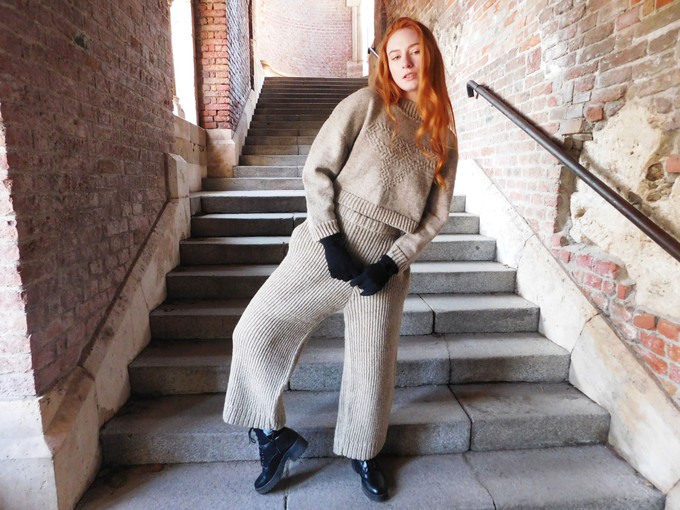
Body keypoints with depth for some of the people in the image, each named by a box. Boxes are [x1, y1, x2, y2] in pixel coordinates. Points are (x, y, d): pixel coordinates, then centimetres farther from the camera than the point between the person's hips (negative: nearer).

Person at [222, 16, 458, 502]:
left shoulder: (443, 140, 11)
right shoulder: (367, 103, 1)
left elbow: (435, 217, 7)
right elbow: (317, 169, -4)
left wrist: (392, 262, -7)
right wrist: (331, 240, -14)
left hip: (385, 264, 2)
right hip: (329, 244, -1)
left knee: (374, 366, 11)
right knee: (255, 330, -8)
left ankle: (364, 453, 38)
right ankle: (273, 434, 15)